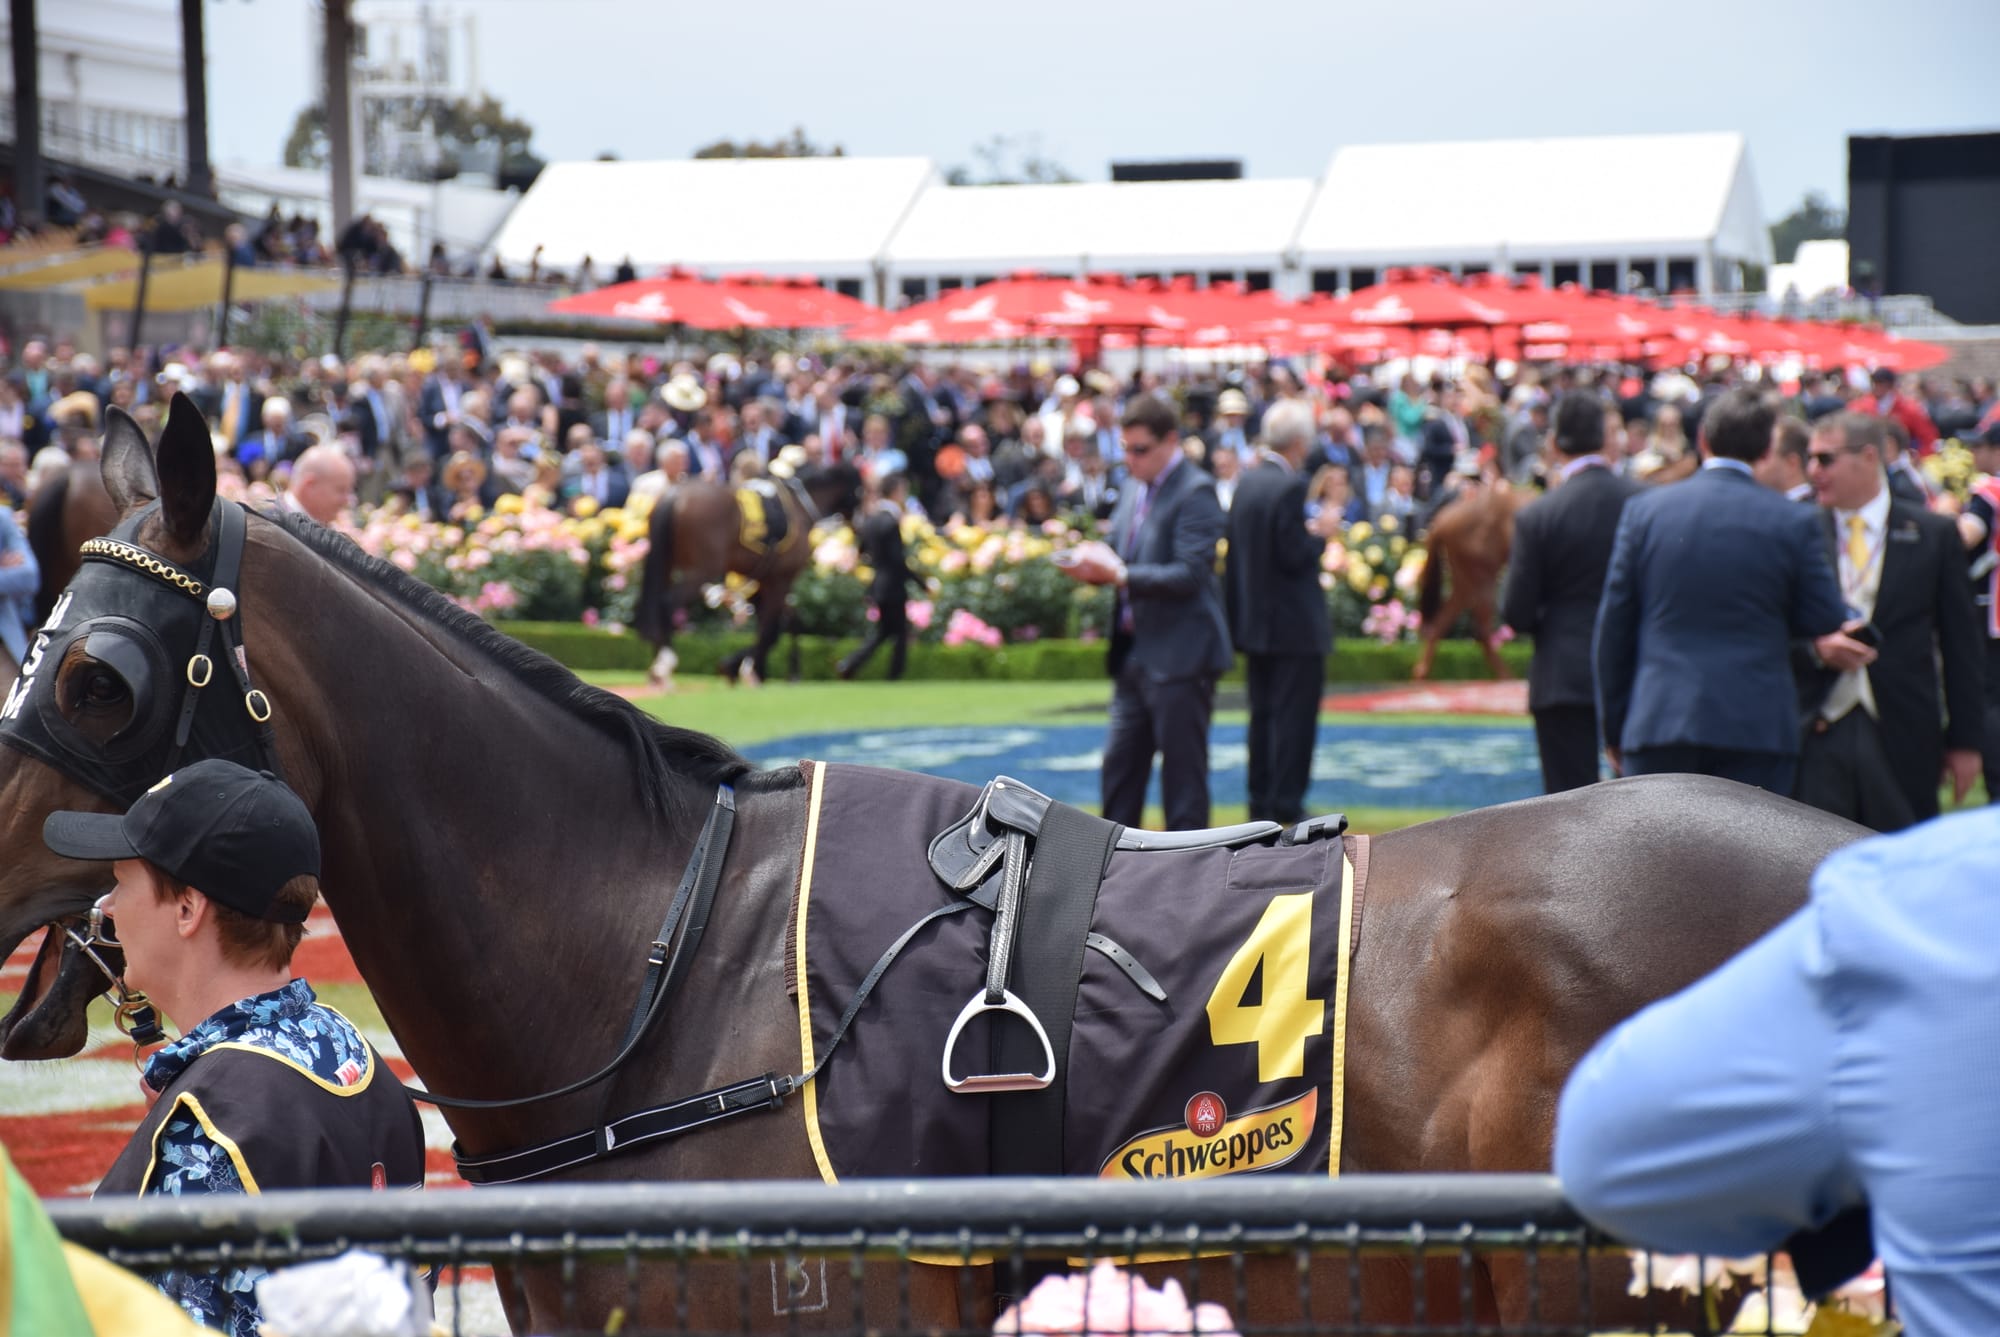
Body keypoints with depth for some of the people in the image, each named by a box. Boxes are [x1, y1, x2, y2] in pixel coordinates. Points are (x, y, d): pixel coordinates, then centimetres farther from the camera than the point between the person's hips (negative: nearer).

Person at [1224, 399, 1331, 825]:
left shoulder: (1247, 483, 7)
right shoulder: (1290, 487, -18)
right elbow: (1294, 556, -21)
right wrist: (1322, 533, -6)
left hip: (1254, 621, 8)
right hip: (1293, 625, -8)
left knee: (1263, 714, 14)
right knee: (1295, 714, -1)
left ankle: (1260, 802, 18)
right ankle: (1287, 804, -1)